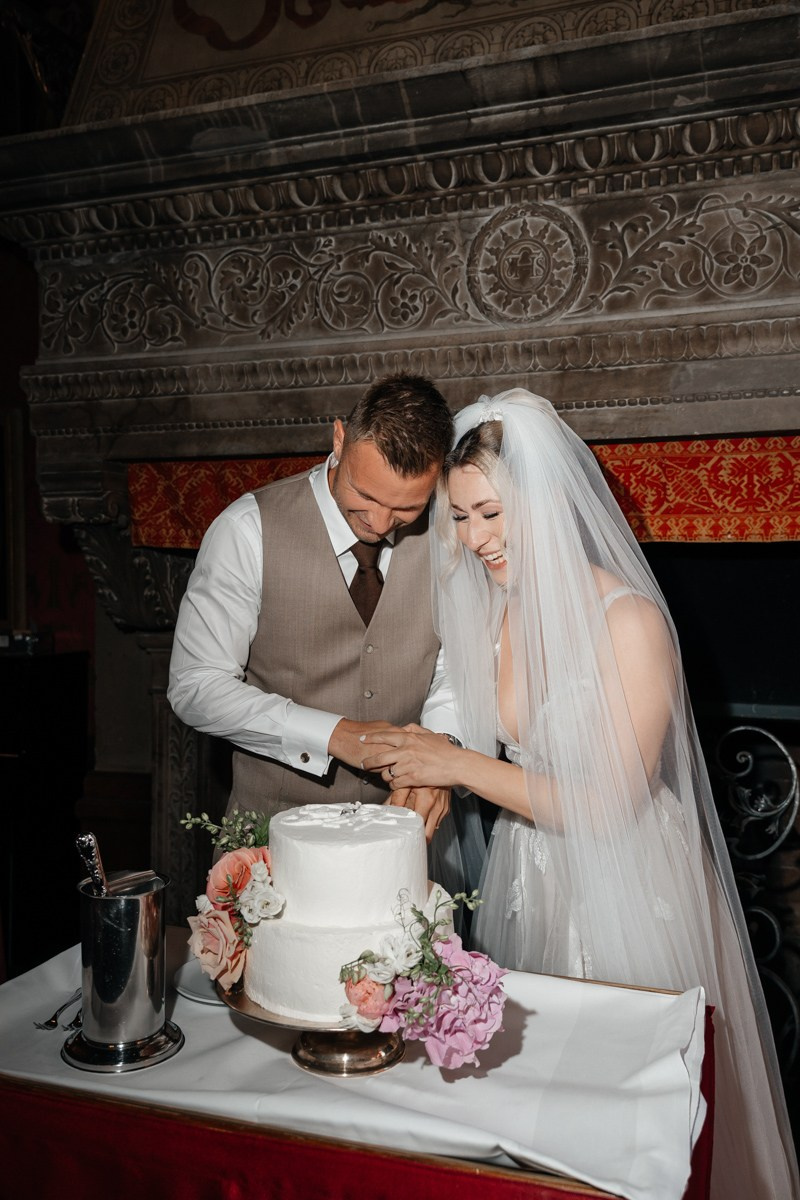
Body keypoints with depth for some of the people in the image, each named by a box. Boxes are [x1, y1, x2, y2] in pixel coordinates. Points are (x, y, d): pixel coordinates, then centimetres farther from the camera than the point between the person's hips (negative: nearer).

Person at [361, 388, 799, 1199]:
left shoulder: (629, 620, -22)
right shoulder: (492, 613, -2)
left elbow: (607, 809, -21)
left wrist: (461, 765, -22)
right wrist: (420, 770, -8)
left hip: (624, 896, -5)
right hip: (527, 883, 6)